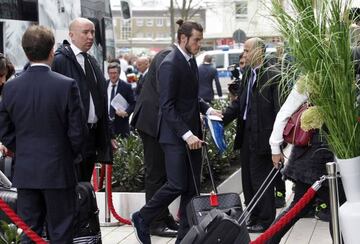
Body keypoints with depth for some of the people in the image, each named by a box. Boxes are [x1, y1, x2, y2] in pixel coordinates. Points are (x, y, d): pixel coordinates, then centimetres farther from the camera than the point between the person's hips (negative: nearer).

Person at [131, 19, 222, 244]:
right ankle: (142, 219, 15)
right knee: (177, 185, -6)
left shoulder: (191, 60, 12)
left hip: (192, 132, 9)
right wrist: (186, 134, -23)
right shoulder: (170, 64, -15)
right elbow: (167, 106, -19)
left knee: (192, 187, 8)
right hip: (175, 135, -8)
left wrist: (207, 109, 6)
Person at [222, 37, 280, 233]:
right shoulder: (247, 75, 12)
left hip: (261, 136, -8)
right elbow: (239, 103, 13)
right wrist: (223, 118, -1)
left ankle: (265, 220, 12)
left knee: (260, 178, 0)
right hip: (246, 134, 8)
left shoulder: (272, 76, -14)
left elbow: (278, 108, -16)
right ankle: (253, 216, 26)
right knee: (247, 178, 15)